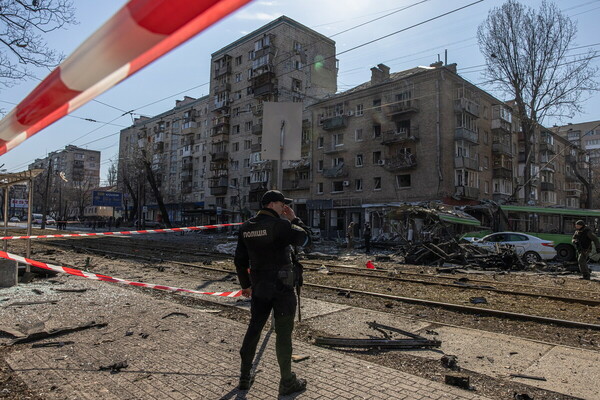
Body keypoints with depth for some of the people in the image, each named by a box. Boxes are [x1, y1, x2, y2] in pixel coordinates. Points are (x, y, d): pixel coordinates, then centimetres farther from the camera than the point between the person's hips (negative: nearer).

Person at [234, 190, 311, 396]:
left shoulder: (246, 228, 4)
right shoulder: (280, 225, -17)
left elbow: (240, 260, 8)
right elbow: (305, 238, -7)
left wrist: (245, 284, 19)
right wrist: (294, 219, 3)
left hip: (258, 286, 6)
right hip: (282, 286, -6)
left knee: (254, 329, 17)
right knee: (283, 334, 5)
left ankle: (245, 377, 30)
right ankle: (287, 382, 18)